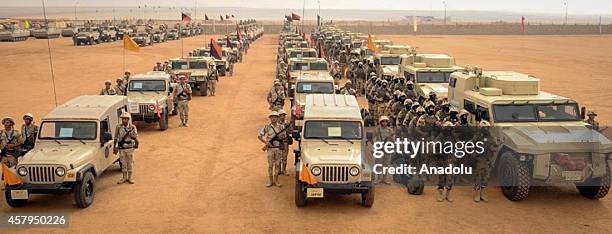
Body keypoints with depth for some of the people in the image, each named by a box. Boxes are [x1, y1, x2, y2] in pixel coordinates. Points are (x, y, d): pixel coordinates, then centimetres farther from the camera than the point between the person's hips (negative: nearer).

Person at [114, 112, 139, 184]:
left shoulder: (132, 127, -2)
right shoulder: (118, 127, -2)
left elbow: (136, 136, 6)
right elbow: (116, 138, 4)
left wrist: (136, 143, -8)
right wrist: (115, 147, 3)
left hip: (130, 148, 0)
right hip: (121, 148, 0)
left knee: (130, 163, 5)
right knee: (123, 163, 7)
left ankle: (130, 178, 16)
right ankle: (124, 178, 18)